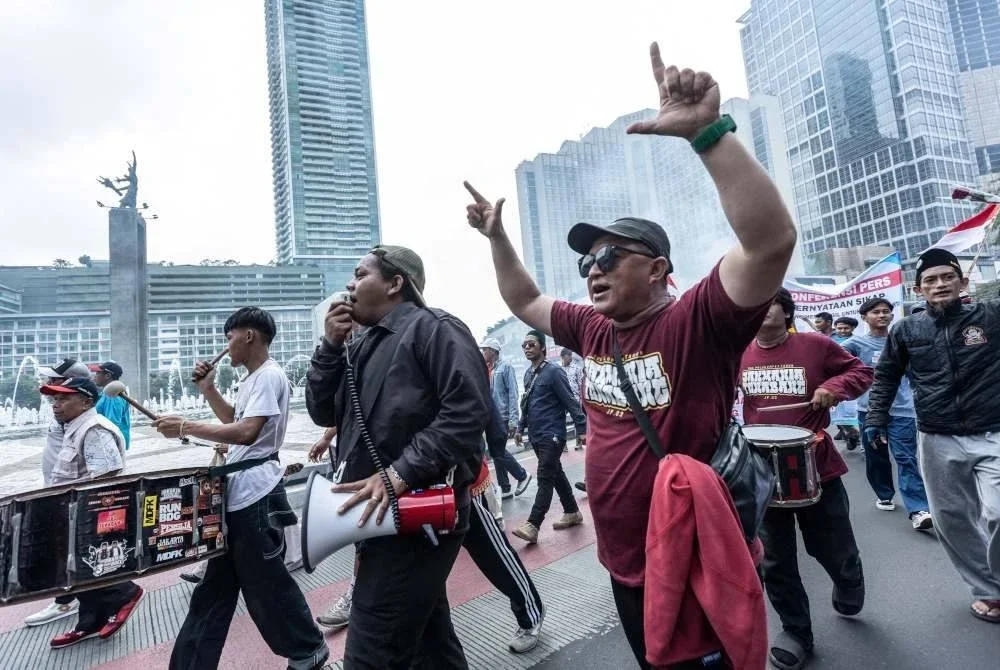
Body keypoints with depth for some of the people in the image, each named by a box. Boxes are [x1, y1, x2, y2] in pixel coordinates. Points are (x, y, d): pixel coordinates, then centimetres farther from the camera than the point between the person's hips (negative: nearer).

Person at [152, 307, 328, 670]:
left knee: (266, 582, 4)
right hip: (236, 493, 10)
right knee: (214, 585, 18)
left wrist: (187, 427, -21)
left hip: (255, 496, -10)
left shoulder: (270, 375, -17)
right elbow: (233, 419, 25)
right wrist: (209, 389, 13)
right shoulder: (252, 378, 15)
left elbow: (247, 432, -25)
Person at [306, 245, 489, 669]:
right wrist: (331, 345, 2)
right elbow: (323, 412, 13)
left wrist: (400, 473, -26)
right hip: (383, 511, 9)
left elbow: (468, 411, -22)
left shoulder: (434, 329, -10)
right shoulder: (364, 346, 17)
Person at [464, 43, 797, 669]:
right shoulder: (594, 329, 1)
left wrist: (707, 132, -37)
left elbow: (772, 238, -34)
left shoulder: (696, 321, -19)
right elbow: (526, 301, 14)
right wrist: (497, 236, 7)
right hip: (624, 567, 7)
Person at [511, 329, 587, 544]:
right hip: (536, 436, 8)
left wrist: (582, 429, -16)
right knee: (556, 474, 16)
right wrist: (521, 428, 18)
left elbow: (571, 402, -14)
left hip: (552, 435, -8)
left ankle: (532, 525, -7)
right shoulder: (528, 374, 10)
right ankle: (572, 513, 30)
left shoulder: (553, 372, -13)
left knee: (545, 479, -7)